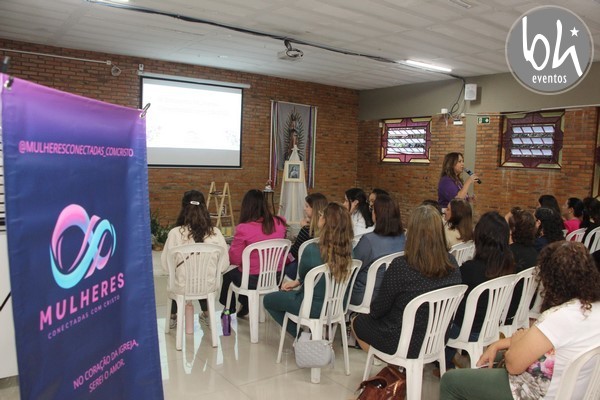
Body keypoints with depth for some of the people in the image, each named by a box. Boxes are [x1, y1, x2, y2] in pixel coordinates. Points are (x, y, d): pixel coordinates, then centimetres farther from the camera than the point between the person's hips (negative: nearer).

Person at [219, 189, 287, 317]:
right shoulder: (279, 224, -7)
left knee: (227, 274, 27)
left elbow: (234, 259, -12)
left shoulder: (243, 229, -22)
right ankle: (245, 306, 45)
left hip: (253, 280, -5)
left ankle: (229, 308, 46)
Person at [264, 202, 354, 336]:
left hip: (315, 308, -7)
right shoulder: (347, 248, -12)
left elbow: (302, 274, -6)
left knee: (268, 300, 17)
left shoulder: (312, 250, -31)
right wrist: (297, 282, 9)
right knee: (284, 293, 31)